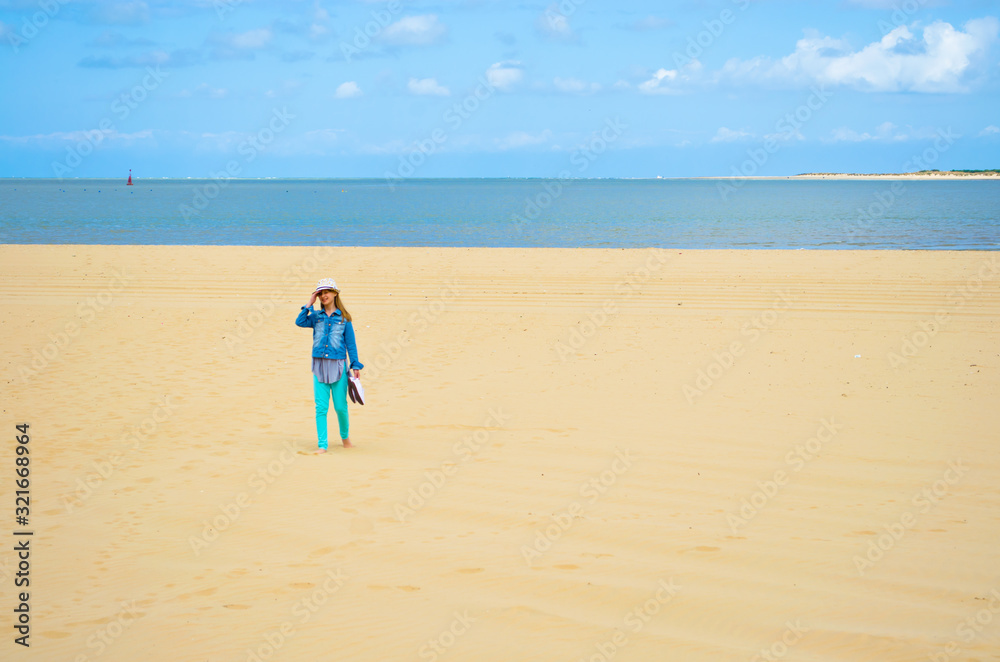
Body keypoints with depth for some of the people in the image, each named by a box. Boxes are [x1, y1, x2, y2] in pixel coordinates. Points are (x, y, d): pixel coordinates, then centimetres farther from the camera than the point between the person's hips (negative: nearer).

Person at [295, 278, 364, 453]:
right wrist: (309, 304, -6)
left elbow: (350, 343, 4)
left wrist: (356, 365, -1)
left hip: (338, 365, -1)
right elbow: (299, 322, -11)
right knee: (321, 407, -3)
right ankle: (322, 445, 1)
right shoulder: (316, 316, 8)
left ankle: (345, 437, 28)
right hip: (319, 365, 1)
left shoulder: (343, 317, 4)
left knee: (340, 406, 2)